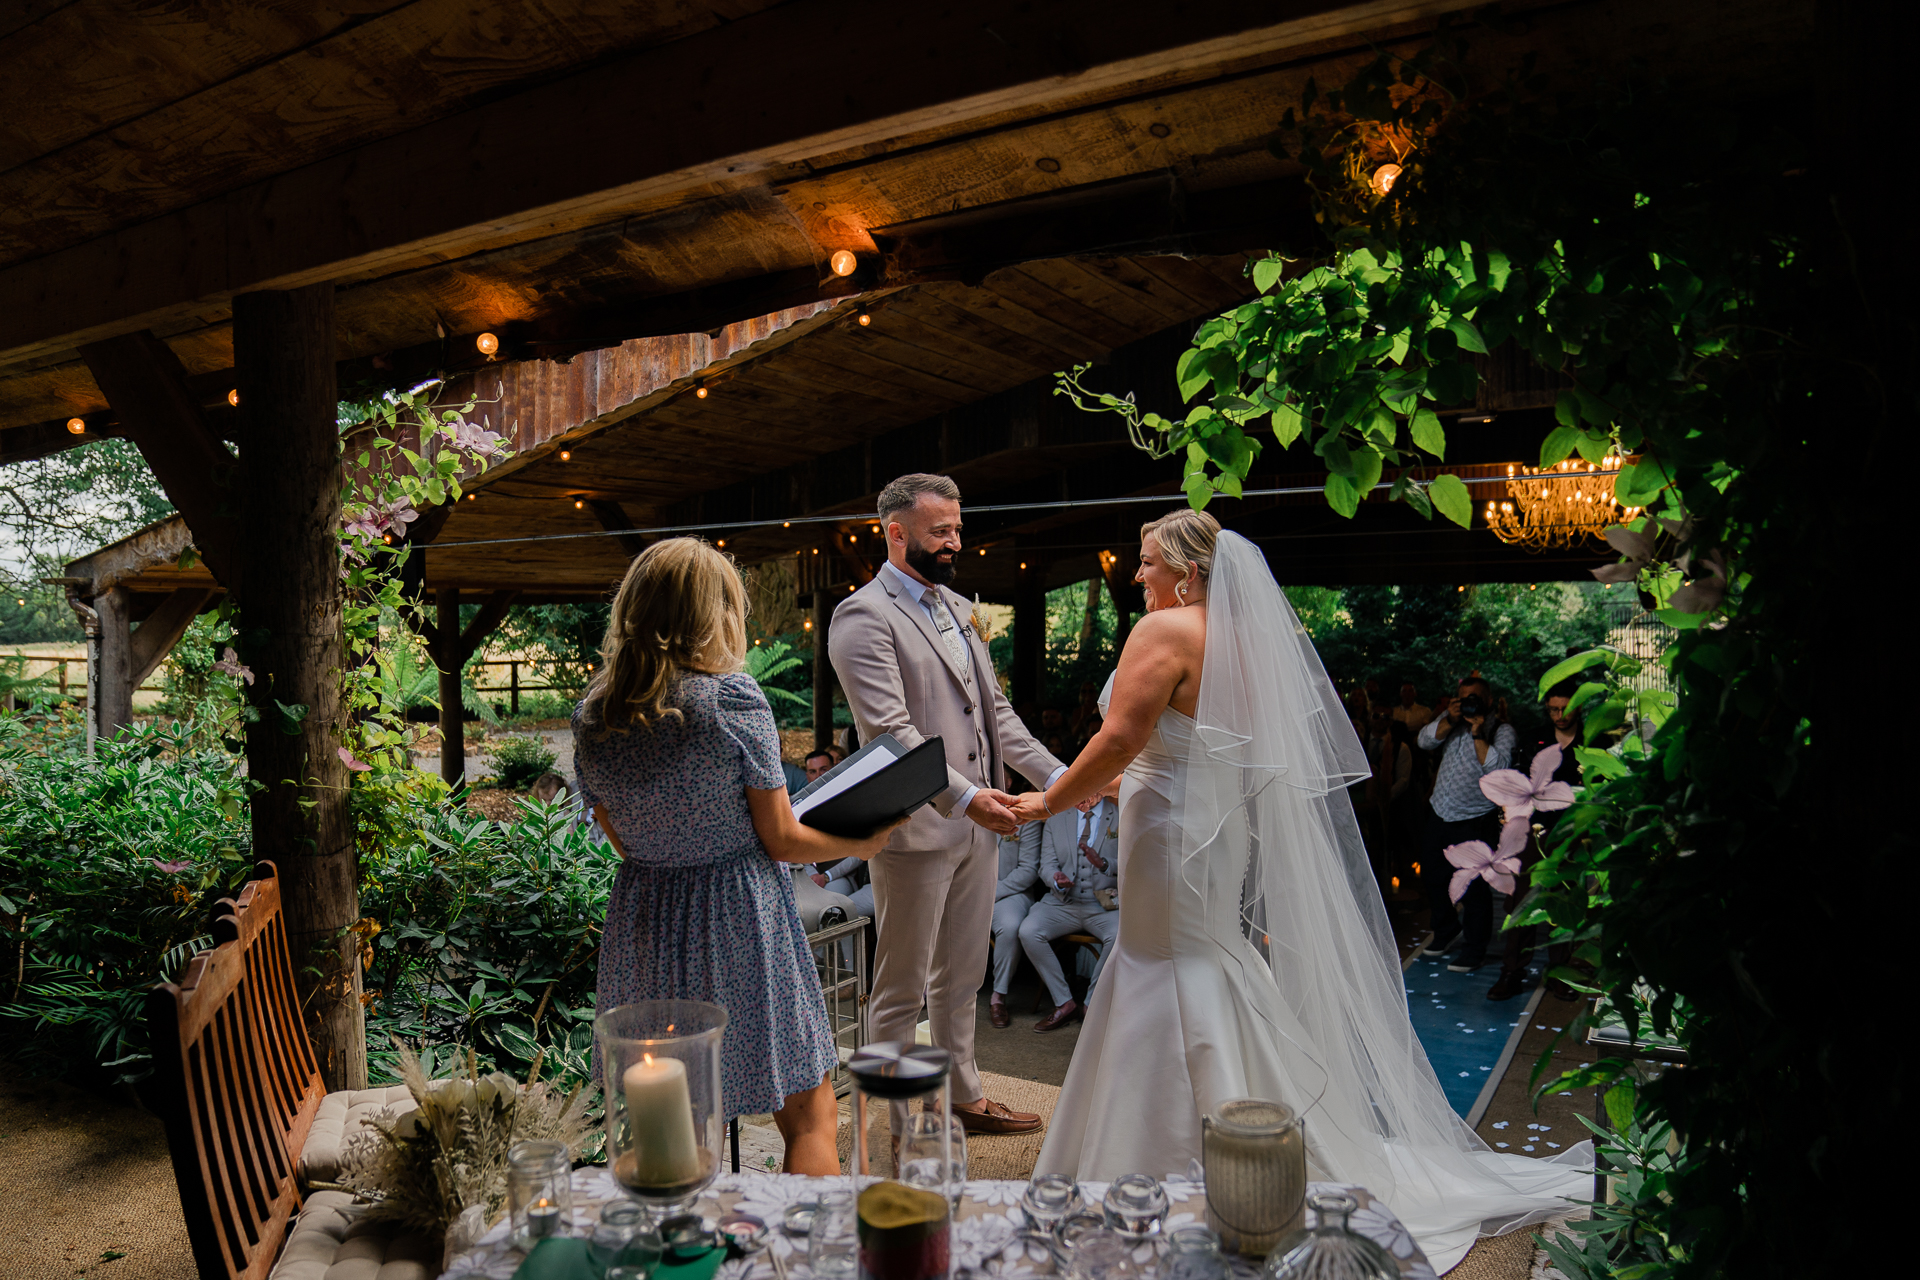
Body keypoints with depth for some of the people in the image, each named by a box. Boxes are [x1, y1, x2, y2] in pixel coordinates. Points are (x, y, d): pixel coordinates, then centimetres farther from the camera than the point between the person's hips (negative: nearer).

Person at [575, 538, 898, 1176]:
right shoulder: (732, 697, -16)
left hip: (643, 919, 5)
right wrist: (862, 844, 7)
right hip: (741, 921, -5)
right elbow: (782, 840, -10)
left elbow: (623, 842, 9)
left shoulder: (591, 715, 0)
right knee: (809, 1118, 9)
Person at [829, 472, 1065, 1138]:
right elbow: (889, 729, -21)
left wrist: (1057, 775, 8)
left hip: (978, 825, 8)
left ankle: (964, 1096, 36)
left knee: (960, 979, 21)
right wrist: (963, 796, -26)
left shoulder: (957, 607, 15)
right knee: (901, 989, 7)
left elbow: (994, 709, 17)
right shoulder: (863, 616, -12)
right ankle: (902, 1122, 21)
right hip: (916, 830, -8)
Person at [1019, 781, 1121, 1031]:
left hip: (1106, 905, -2)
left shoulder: (1122, 817, 4)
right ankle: (1064, 1004, -10)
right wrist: (1056, 879, -16)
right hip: (1063, 902, 3)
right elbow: (1047, 864, 8)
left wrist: (1103, 863, -21)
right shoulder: (1055, 818, 13)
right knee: (1028, 932, -24)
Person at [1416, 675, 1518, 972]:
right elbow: (1425, 741, -6)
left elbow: (1497, 767, -23)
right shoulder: (1450, 719, 7)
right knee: (1432, 876, 17)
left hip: (1475, 822, -6)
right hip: (1439, 814, 6)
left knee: (1473, 886, -1)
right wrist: (1450, 720, -17)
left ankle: (1475, 949, 15)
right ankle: (1448, 929, 40)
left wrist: (1478, 733, -23)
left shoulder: (1502, 730, -8)